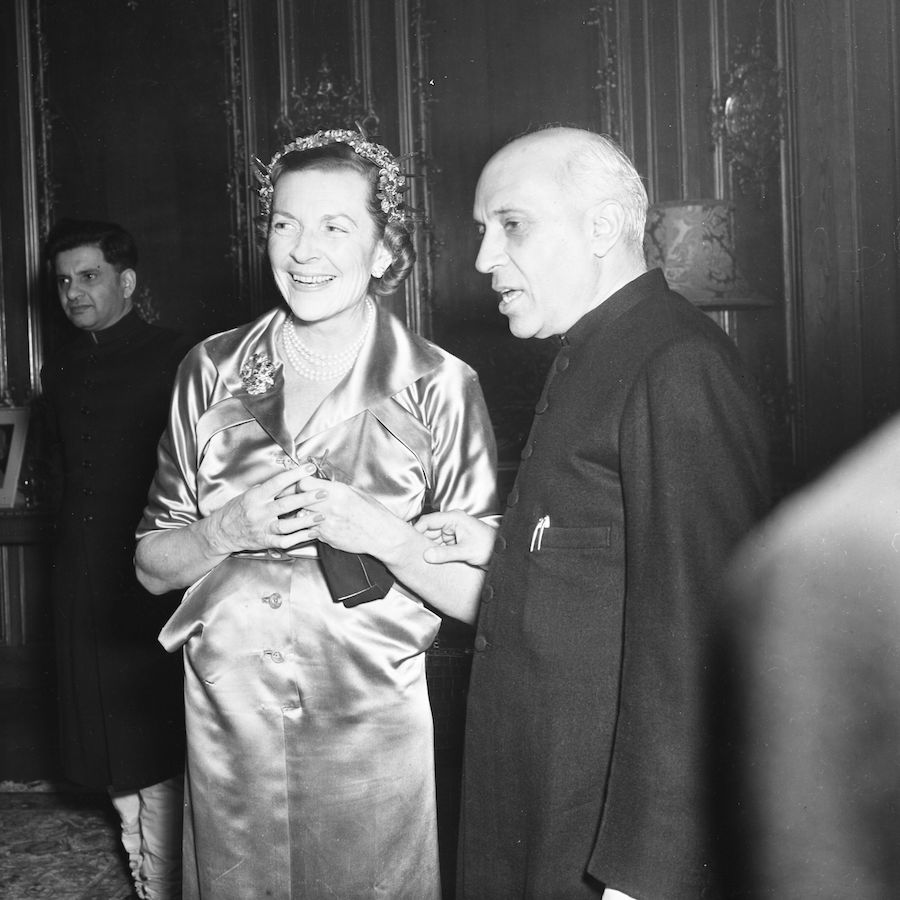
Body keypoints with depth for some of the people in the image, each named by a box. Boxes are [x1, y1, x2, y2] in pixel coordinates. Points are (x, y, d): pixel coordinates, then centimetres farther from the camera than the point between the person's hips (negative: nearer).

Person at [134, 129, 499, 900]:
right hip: (227, 722, 3)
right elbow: (152, 564, 7)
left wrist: (377, 532, -21)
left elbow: (482, 594, -6)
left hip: (374, 734, -2)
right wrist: (230, 530, -12)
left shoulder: (441, 388, -7)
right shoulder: (212, 370, 2)